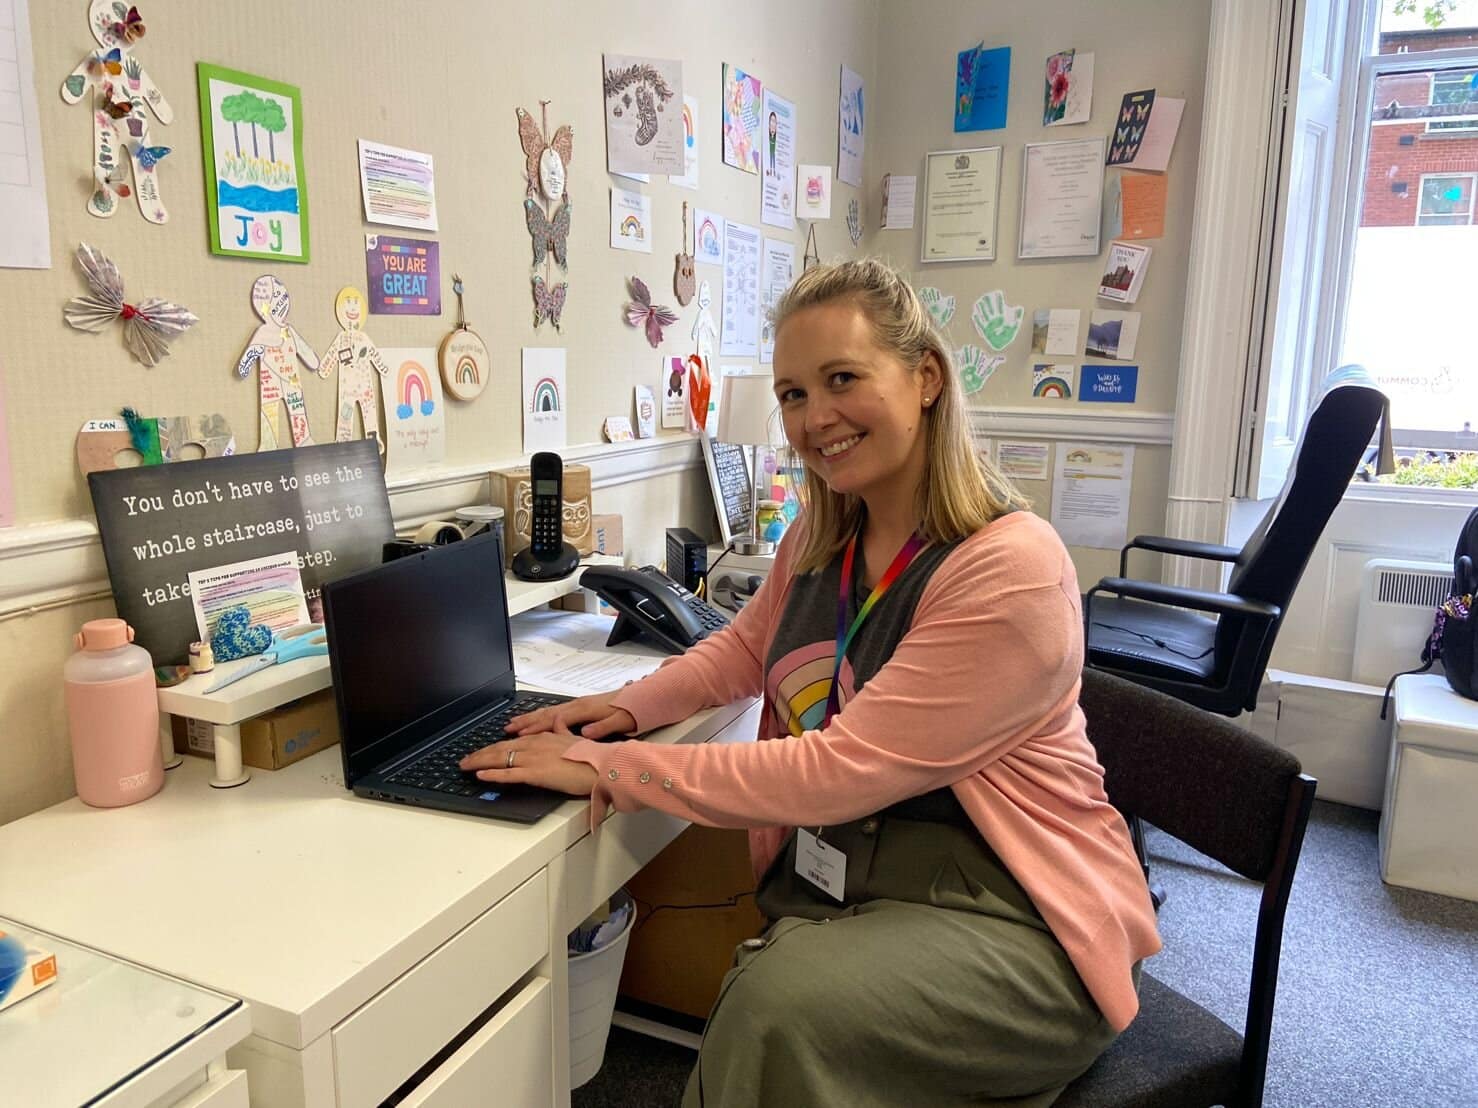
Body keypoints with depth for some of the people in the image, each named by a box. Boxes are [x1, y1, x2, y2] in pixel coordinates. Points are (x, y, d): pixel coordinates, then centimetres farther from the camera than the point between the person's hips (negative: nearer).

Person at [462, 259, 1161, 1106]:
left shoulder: (1013, 569, -21)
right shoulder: (822, 536, 3)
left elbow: (838, 772, -24)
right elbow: (746, 647, 21)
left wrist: (609, 767, -20)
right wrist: (631, 706, 1)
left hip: (1004, 913, -6)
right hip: (833, 879, 6)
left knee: (780, 1012, -29)